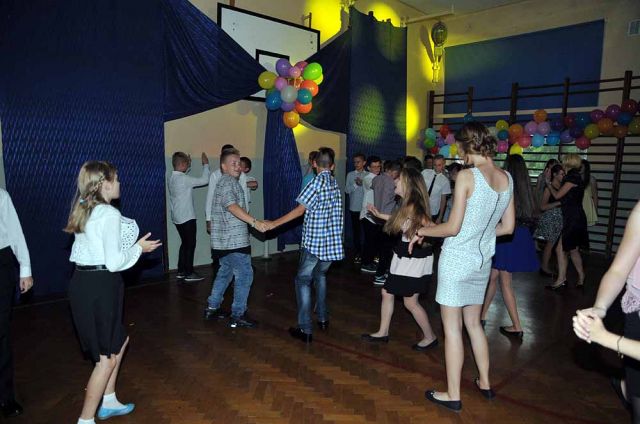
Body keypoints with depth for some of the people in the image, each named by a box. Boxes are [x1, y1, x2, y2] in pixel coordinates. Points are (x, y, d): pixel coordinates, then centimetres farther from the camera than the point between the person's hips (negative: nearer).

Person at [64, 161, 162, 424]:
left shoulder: (84, 210, 11)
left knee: (119, 341, 24)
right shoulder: (110, 215, -17)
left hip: (83, 281, 10)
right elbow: (114, 262, -20)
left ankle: (108, 402, 36)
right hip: (100, 286, -10)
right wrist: (139, 248, -4)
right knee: (107, 357, 3)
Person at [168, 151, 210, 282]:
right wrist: (205, 164, -4)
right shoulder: (183, 178, -19)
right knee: (190, 244, -1)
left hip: (178, 218, 9)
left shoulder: (173, 178, 8)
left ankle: (181, 271, 20)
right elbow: (204, 180, -15)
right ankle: (189, 273, 3)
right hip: (187, 218, -9)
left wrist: (189, 167, 26)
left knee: (185, 243, 16)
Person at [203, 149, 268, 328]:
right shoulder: (228, 182, -13)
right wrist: (255, 222, -37)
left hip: (224, 240, 11)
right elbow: (232, 206, -29)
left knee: (225, 272, 20)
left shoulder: (225, 182, 19)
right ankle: (238, 315, 2)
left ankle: (212, 308, 29)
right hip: (234, 240, -11)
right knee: (245, 275, -4)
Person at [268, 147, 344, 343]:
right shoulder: (335, 184, 11)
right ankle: (323, 318, 30)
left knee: (303, 281, 1)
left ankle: (305, 329, -2)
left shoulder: (317, 181, -10)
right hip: (332, 242, 7)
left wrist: (274, 223, -15)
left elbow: (300, 210, -16)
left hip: (314, 242, -7)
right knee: (320, 275, 25)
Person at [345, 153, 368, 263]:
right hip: (354, 207, 1)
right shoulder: (350, 175, 6)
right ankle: (358, 252, 15)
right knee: (356, 230, 6)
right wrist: (355, 184, -15)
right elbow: (347, 190, -1)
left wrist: (362, 184, -17)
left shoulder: (368, 175, 2)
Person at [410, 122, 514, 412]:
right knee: (473, 323, 22)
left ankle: (453, 396, 16)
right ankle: (485, 383, 36)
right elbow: (508, 227, 9)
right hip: (482, 261, 7)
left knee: (452, 327, 5)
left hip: (456, 259, -7)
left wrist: (423, 231, -2)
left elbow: (453, 228, -17)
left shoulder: (467, 176, -17)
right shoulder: (507, 178, 3)